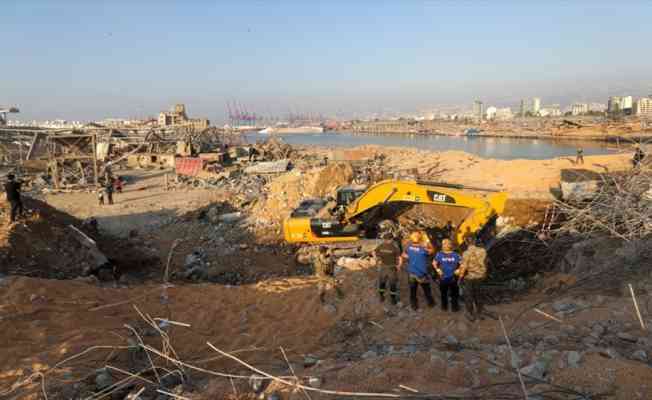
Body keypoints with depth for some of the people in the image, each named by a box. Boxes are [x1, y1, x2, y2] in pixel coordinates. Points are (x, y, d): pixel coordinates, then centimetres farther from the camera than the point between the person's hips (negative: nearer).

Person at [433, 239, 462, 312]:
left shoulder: (455, 255, -6)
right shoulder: (439, 254, -7)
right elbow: (434, 263, 4)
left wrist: (459, 270, -12)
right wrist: (437, 269, -8)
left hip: (453, 278, 0)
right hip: (443, 278, 0)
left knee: (454, 293, 10)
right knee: (443, 293, 16)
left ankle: (455, 307, 28)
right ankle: (444, 306, 35)